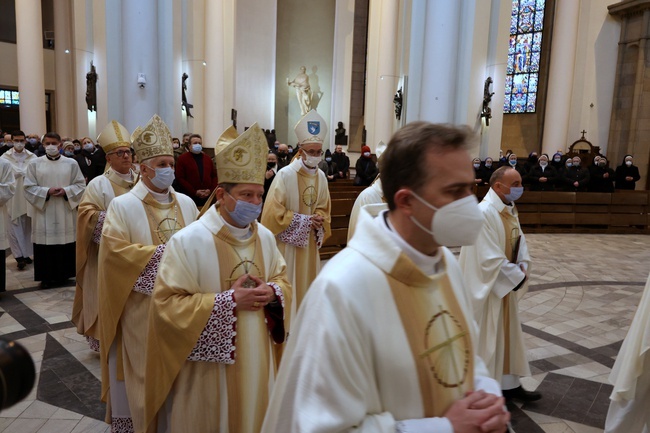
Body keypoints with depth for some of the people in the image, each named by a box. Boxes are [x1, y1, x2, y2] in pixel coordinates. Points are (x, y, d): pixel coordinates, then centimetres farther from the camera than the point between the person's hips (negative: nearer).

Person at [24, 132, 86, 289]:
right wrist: (47, 192, -14)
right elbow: (29, 188, 1)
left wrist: (66, 191, -13)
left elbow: (81, 185, 3)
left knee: (65, 243, 4)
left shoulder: (72, 163, 4)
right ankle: (46, 276, 12)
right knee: (45, 244, 1)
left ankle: (63, 274, 18)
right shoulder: (34, 163, 3)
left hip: (66, 212, 1)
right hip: (43, 212, 0)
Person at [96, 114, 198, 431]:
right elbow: (113, 250, -17)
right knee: (144, 369, 7)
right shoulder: (122, 206, -8)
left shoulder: (186, 203, 6)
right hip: (142, 307, -4)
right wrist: (161, 252, -18)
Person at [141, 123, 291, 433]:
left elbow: (282, 280, 11)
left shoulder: (265, 238, 0)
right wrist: (229, 301, -23)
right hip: (208, 366, -4)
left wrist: (272, 293, -12)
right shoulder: (188, 241, -17)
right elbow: (167, 304, -18)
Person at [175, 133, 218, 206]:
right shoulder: (182, 158, 2)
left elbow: (215, 175, 14)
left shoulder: (207, 158, 16)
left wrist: (211, 190, -3)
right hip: (190, 198, -4)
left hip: (207, 197, 4)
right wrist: (194, 192, -13)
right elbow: (180, 178, -6)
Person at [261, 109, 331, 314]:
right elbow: (274, 212, -18)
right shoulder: (285, 174, -17)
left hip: (310, 241, 6)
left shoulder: (321, 176, 3)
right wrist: (306, 220, -16)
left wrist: (319, 222, -8)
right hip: (288, 242, -6)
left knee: (307, 284, 14)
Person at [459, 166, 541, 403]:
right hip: (486, 288, -9)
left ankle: (510, 384, 34)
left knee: (507, 335, 18)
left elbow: (519, 241, 10)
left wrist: (523, 266, -8)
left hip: (505, 285, 9)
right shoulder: (484, 213, -24)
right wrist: (517, 277, -16)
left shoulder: (509, 209, 6)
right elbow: (490, 259, -26)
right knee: (485, 337, 5)